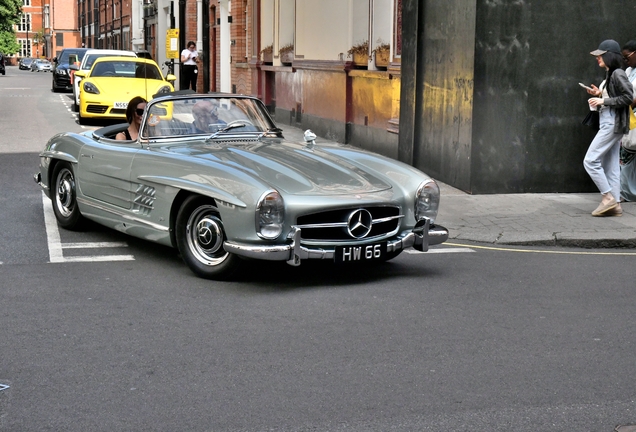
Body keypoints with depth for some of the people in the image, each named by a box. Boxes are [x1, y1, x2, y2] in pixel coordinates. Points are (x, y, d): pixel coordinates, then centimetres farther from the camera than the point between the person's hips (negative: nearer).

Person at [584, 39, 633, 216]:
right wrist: (599, 94, 6)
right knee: (611, 166, 8)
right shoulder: (609, 75, 16)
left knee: (590, 160, -11)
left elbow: (629, 97, -19)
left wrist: (604, 100, -18)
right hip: (608, 124, 10)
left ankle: (608, 197, -9)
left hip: (613, 124, -10)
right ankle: (614, 204, 8)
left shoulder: (617, 74, -12)